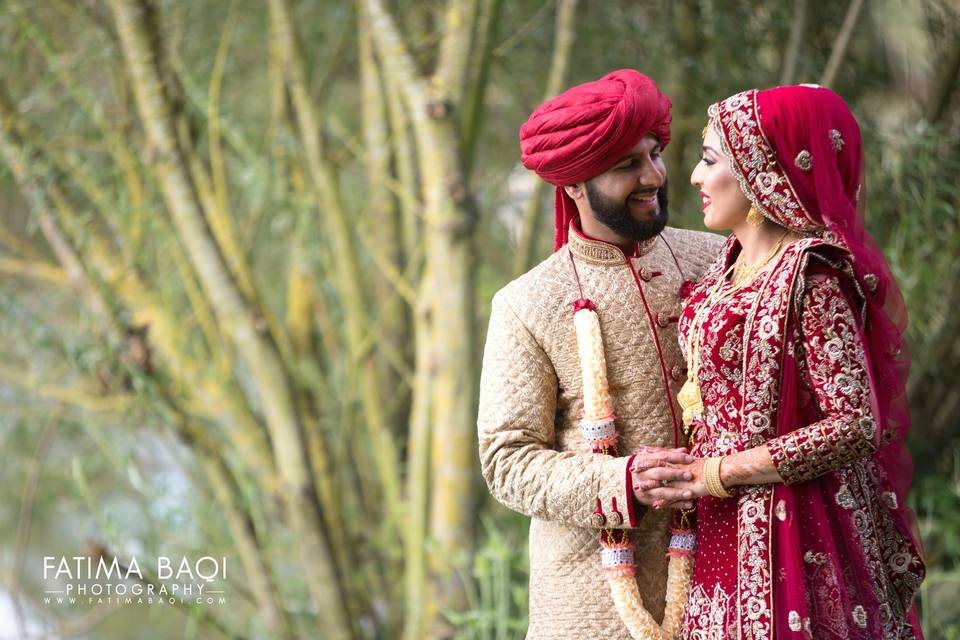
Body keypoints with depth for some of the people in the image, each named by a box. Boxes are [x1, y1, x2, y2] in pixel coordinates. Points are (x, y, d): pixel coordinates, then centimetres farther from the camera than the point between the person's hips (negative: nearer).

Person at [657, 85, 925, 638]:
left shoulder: (809, 276, -16)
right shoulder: (734, 266, 9)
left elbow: (856, 426, -21)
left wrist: (717, 473, -17)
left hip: (783, 536, -8)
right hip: (725, 534, 8)